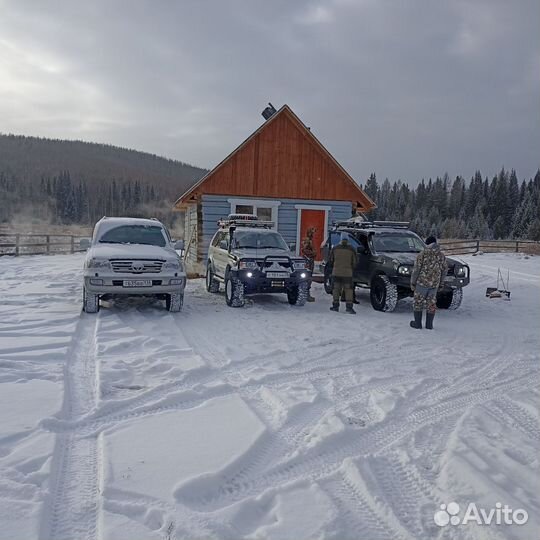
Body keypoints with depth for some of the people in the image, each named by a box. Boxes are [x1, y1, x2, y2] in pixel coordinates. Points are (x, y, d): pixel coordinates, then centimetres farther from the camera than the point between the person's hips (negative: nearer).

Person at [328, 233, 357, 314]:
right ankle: (349, 307, -4)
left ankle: (335, 306, 13)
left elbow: (330, 261, 5)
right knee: (348, 289, 4)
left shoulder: (335, 248, 0)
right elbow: (354, 263, 0)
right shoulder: (351, 249, -4)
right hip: (347, 273, -1)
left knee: (336, 288, 12)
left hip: (336, 273, 1)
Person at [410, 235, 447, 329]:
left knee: (418, 302, 7)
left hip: (422, 282, -4)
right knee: (431, 303, 12)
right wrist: (441, 284, 18)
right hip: (434, 284, 4)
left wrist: (412, 282, -3)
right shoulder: (441, 255, 4)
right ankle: (429, 324, 15)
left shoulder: (423, 254, -9)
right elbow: (444, 271, 8)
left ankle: (417, 323, 10)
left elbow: (416, 269, -10)